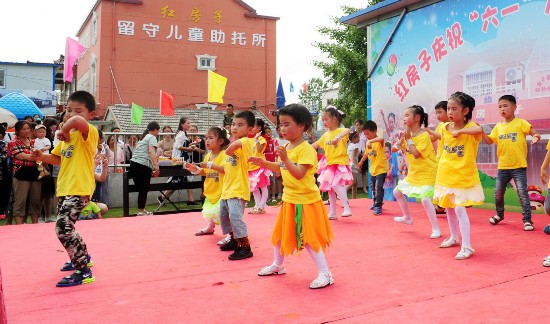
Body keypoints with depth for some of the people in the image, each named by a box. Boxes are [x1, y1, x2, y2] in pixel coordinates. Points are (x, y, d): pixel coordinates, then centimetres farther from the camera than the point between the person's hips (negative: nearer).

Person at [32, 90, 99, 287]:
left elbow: (77, 121, -40)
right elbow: (59, 158, 24)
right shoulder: (67, 135, 13)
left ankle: (83, 271, -8)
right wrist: (43, 157, 6)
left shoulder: (89, 132, -15)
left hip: (79, 190, -10)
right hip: (64, 188, 10)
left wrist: (64, 129, -22)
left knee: (63, 228, -18)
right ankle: (82, 257, 43)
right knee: (65, 227, 21)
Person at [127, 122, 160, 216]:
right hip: (143, 166, -8)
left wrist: (155, 158, 57)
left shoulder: (144, 138, 27)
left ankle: (141, 210, 21)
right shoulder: (152, 137, 1)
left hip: (133, 163, 8)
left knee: (141, 188, 15)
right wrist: (156, 165, -23)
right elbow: (151, 151, -15)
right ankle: (141, 211, 3)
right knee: (144, 189, -1)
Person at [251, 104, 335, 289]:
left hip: (306, 201, -9)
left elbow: (299, 174, -28)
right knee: (281, 233, 20)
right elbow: (281, 169, 19)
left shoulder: (306, 149, -19)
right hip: (289, 199, 9)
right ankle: (278, 265, 40)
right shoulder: (286, 147, 6)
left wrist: (285, 159, -38)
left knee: (309, 238, -6)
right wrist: (264, 163, 7)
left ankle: (325, 274, 5)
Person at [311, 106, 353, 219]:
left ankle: (347, 208, -17)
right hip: (329, 164, 8)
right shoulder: (326, 135, 11)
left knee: (335, 184, -24)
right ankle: (332, 213, 21)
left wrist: (338, 137, -48)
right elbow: (316, 144, 20)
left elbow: (347, 131, -33)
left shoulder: (340, 131, -10)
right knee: (330, 189, 11)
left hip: (340, 163, -8)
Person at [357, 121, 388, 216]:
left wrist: (370, 141, -54)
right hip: (373, 169, 8)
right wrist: (361, 162, 35)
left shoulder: (379, 142, -18)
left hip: (381, 169, -8)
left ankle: (378, 207, -7)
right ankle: (376, 203, 35)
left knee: (379, 188, -13)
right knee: (373, 188, 19)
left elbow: (382, 138, -45)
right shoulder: (367, 143, 4)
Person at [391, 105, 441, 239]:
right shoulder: (408, 134, 5)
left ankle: (436, 229, -9)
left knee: (425, 199, -23)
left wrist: (408, 139, -19)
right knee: (397, 192, 15)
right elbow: (395, 148, 11)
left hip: (427, 173, -9)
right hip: (413, 173, 9)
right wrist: (403, 138, -7)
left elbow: (416, 153, -27)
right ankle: (407, 217, 35)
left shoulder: (424, 135, -19)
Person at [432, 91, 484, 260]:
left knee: (459, 209, -13)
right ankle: (454, 237, 38)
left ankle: (467, 247, -4)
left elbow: (479, 130, -39)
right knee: (449, 208, 18)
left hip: (463, 178, -6)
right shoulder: (445, 128, 2)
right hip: (446, 176, 7)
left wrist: (460, 131, -38)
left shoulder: (470, 127, -15)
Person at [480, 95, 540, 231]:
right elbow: (489, 141, 9)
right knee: (498, 193, 13)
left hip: (518, 166, -5)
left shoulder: (520, 123, -6)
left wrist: (536, 136, -35)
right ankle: (499, 214, 34)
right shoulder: (498, 126, 7)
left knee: (522, 193, -6)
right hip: (503, 166, 5)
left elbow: (533, 132, -12)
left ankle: (527, 220, 3)